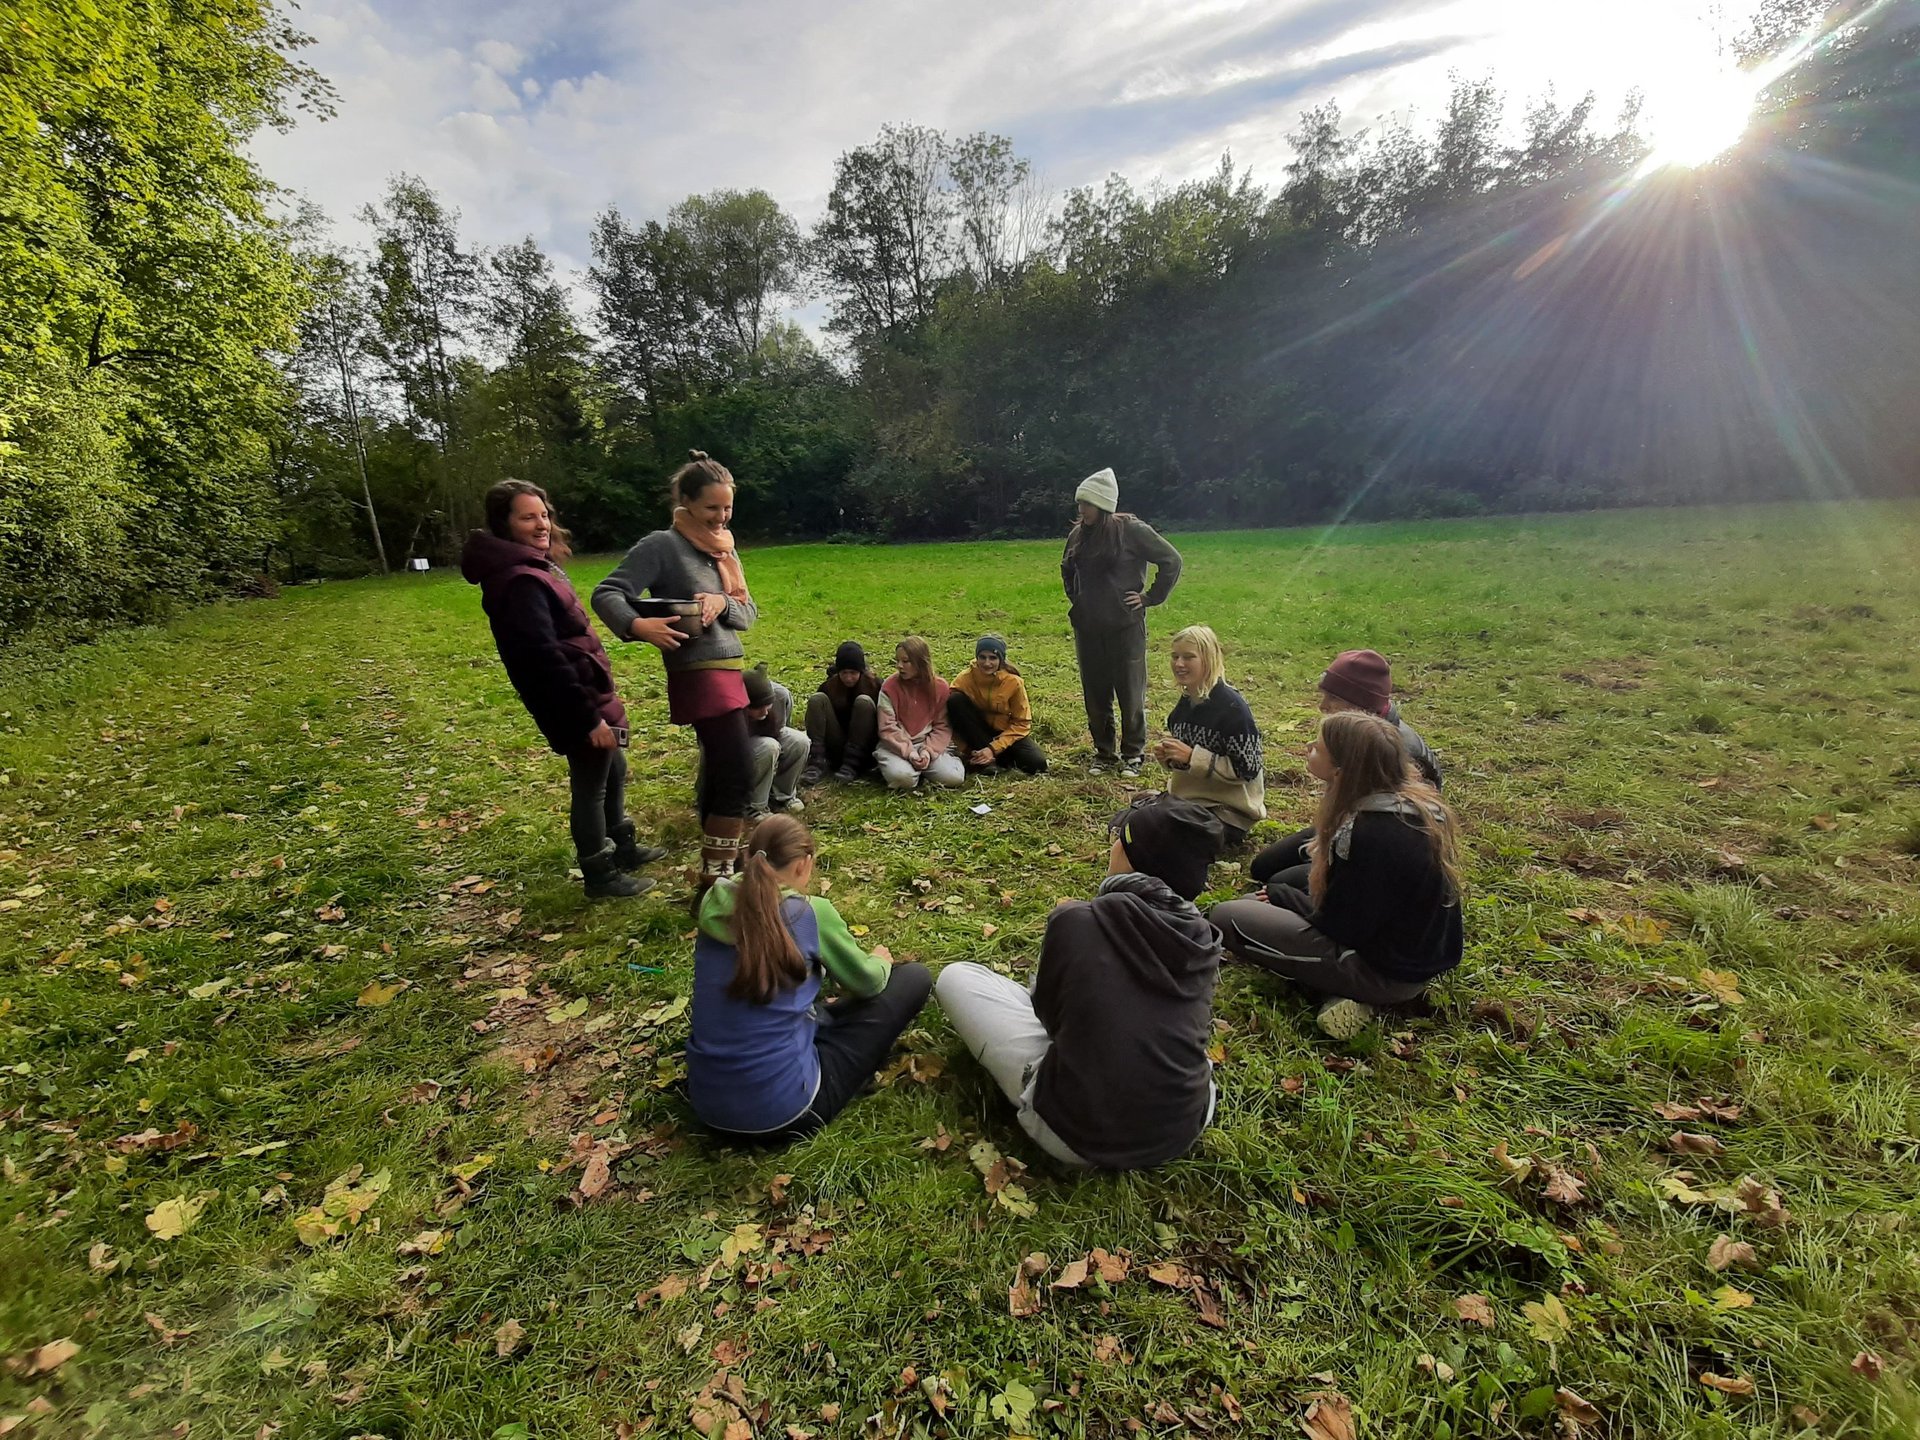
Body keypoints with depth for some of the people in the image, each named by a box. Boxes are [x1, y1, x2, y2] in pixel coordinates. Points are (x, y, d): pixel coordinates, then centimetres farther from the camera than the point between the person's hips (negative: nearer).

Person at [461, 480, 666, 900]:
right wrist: (589, 716, -26)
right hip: (576, 703, -10)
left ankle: (624, 848, 40)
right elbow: (544, 658, -27)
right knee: (591, 786, 4)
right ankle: (600, 875, 20)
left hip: (588, 693, 10)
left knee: (614, 773, 23)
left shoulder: (534, 567, 12)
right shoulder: (519, 580, -21)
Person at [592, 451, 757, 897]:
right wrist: (638, 625, -36)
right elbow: (606, 594, -16)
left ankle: (715, 870, 27)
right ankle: (714, 883, -5)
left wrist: (723, 603, -13)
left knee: (720, 773, 14)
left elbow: (749, 613, 9)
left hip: (729, 673, 8)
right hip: (698, 676, -8)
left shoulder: (724, 548, 12)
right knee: (737, 775, -13)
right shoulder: (663, 545, -10)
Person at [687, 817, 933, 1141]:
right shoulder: (811, 913, -16)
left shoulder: (715, 906, -1)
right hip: (780, 1111, -7)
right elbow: (867, 982, 2)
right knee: (914, 978, 5)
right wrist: (881, 961, 25)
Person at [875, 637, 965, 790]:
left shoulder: (940, 687, -3)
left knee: (954, 777, -20)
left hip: (929, 742, 2)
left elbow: (943, 726, -1)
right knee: (901, 777, -33)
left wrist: (928, 751, -16)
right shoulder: (890, 687, -7)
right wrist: (909, 752, -20)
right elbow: (887, 727, -10)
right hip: (897, 745, -2)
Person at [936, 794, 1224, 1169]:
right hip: (1186, 1130, 5)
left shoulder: (1076, 920, -15)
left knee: (956, 977, 6)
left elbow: (1049, 1011, 1)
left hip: (1077, 1133, -5)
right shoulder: (1203, 940, -3)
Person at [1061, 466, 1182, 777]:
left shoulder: (1132, 530, -10)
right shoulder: (1079, 534, 6)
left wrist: (1151, 598, -7)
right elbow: (1067, 569, 26)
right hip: (1087, 628, 5)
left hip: (1125, 626, -5)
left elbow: (1171, 561, -6)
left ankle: (1133, 754, 17)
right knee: (1094, 694, 10)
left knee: (1130, 692, 4)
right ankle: (1103, 752, 23)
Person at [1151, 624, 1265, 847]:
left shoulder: (1231, 707, -20)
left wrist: (1191, 756, -25)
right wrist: (1168, 756, -7)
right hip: (1185, 798, 8)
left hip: (1227, 810, -8)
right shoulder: (1185, 702, 4)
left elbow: (1247, 769, -21)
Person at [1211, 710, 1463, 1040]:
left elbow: (1340, 925, -19)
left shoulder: (1368, 834, -30)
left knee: (1227, 917, -10)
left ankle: (1342, 991, -4)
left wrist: (1277, 894, -6)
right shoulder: (1420, 801, -3)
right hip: (1423, 957, 9)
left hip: (1388, 971, -9)